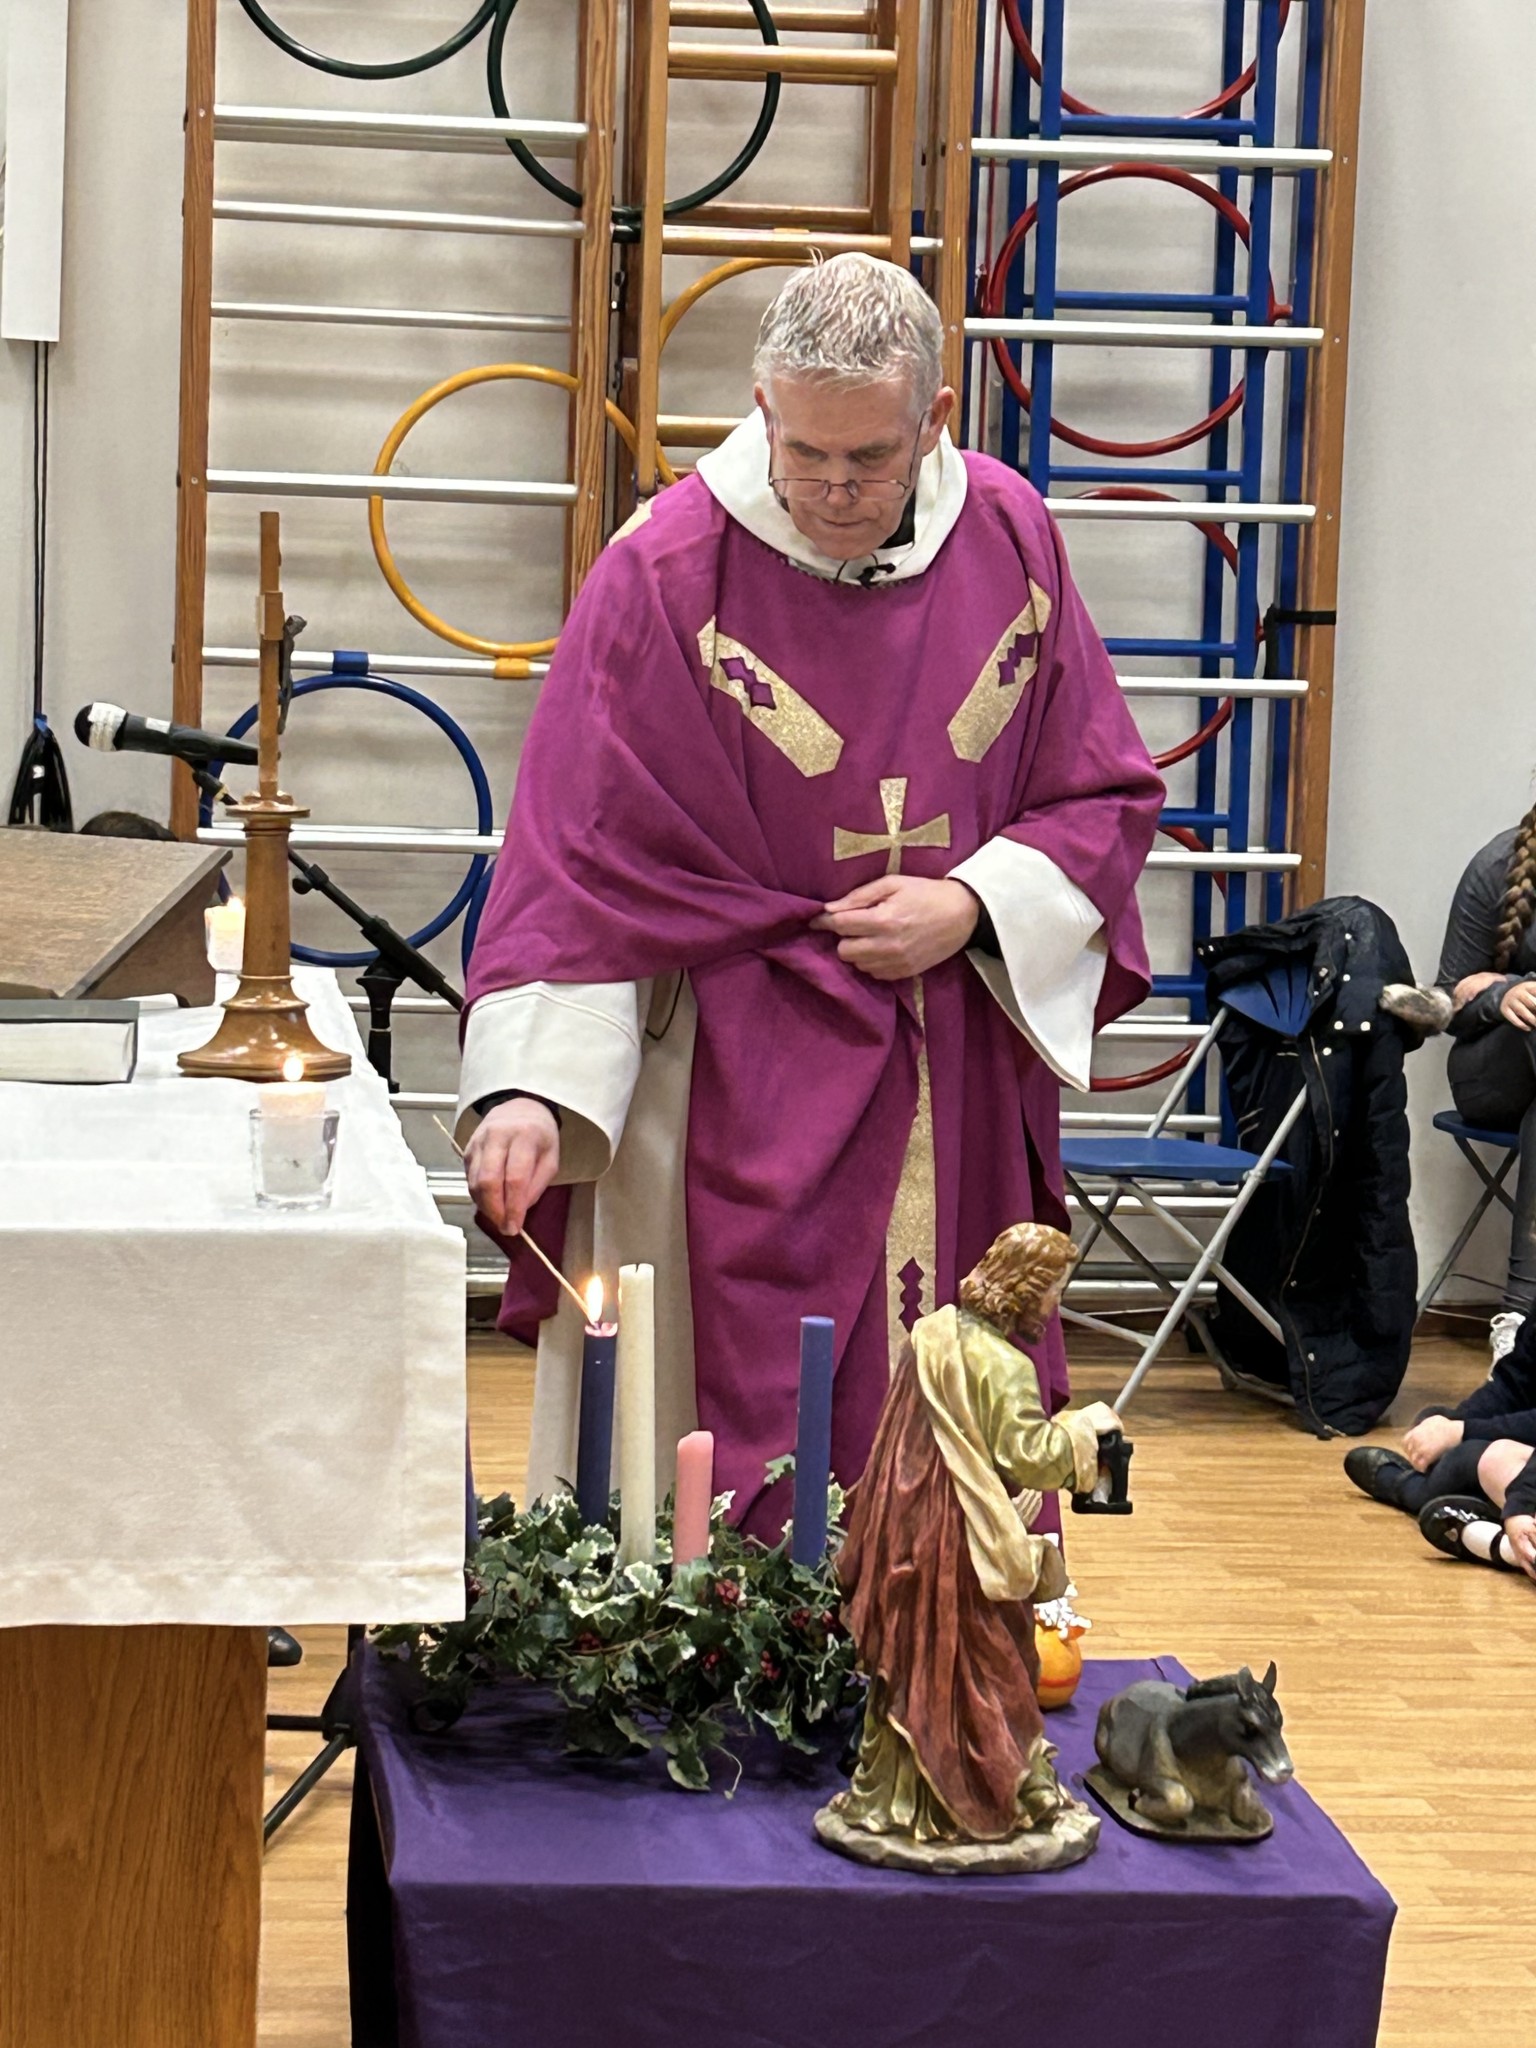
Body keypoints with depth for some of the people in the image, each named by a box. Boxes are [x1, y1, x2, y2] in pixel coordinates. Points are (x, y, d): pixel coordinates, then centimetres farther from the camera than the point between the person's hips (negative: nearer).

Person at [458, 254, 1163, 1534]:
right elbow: (581, 859, -12)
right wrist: (531, 1088, -22)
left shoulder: (1010, 542, 2)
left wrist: (973, 909, -9)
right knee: (742, 1443, -5)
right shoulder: (670, 573, -10)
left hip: (964, 1093, 4)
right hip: (740, 1092, -3)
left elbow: (1107, 798, 9)